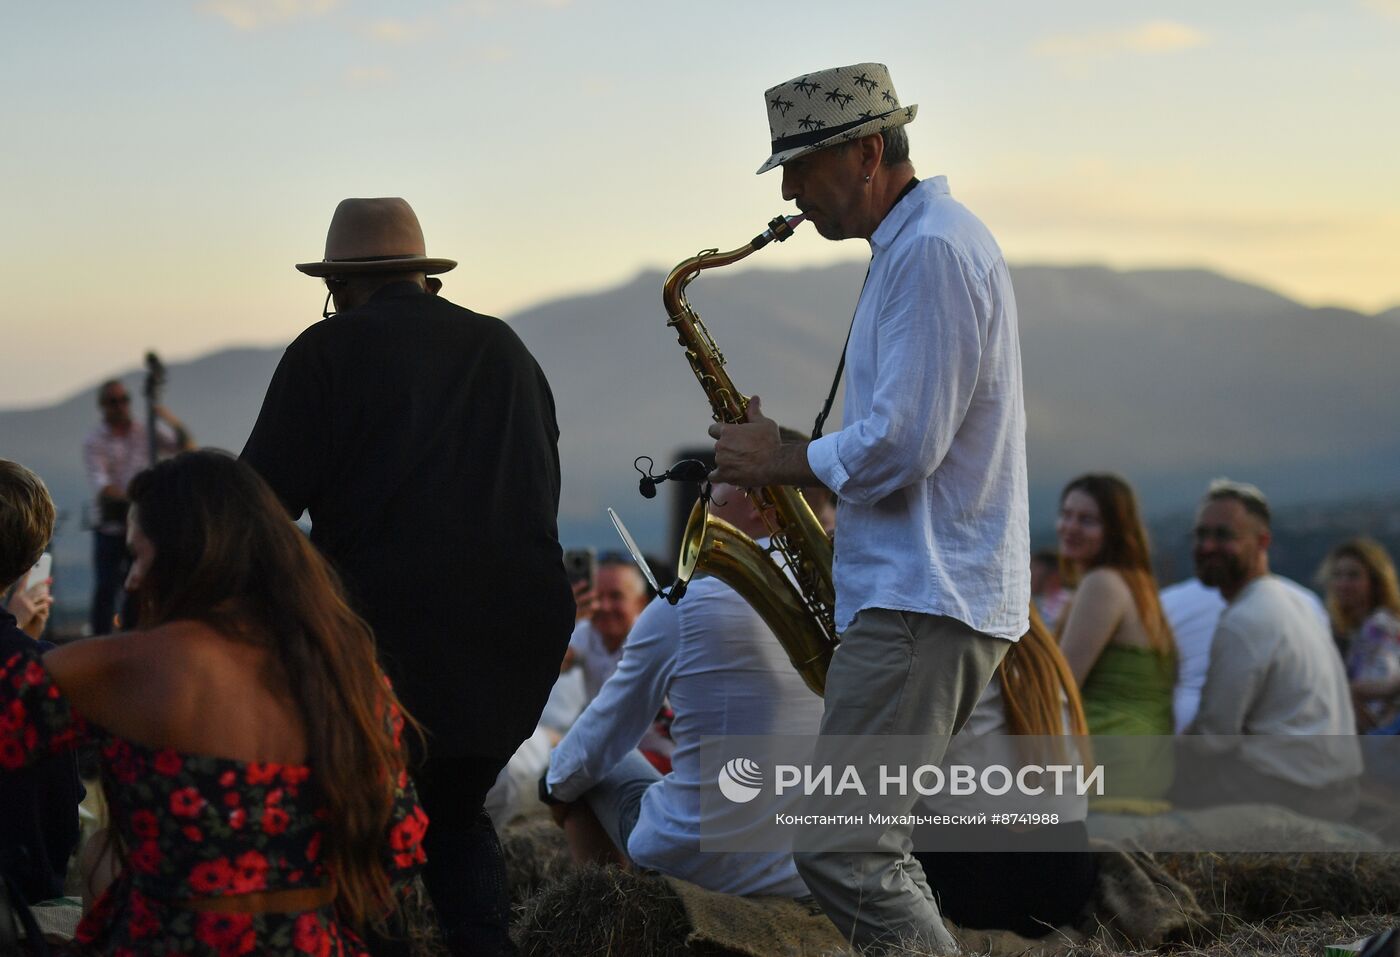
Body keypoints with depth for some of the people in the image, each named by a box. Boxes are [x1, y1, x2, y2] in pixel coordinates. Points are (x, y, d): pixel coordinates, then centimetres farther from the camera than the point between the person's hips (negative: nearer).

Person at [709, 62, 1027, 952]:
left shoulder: (931, 252, -15)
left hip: (924, 604, -11)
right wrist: (792, 461, 13)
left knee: (840, 848, -12)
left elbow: (902, 446, -22)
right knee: (871, 845, 14)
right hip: (931, 588, 11)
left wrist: (781, 462, -8)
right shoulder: (930, 240, 19)